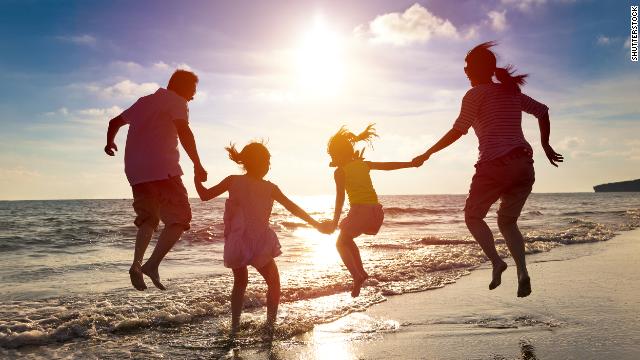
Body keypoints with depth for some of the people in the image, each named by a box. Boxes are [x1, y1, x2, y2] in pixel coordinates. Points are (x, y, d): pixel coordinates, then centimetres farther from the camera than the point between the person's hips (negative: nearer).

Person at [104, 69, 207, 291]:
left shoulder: (144, 101, 25)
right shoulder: (176, 101, 2)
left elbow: (115, 122, 34)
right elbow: (184, 131, -16)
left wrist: (110, 143, 52)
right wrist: (197, 165, -17)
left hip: (135, 171, 8)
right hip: (162, 169, -8)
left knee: (148, 219, 19)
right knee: (180, 218, -4)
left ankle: (137, 263, 2)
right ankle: (153, 264, -16)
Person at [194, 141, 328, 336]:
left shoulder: (232, 181, 0)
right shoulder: (270, 188, -2)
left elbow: (205, 195, 4)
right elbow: (294, 208, 1)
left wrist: (197, 177, 21)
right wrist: (316, 224, 9)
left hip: (236, 244, 3)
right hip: (260, 244, -2)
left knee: (240, 282, 24)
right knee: (274, 282, 16)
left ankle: (235, 325, 21)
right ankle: (270, 324, 8)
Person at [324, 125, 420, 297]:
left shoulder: (340, 171, -1)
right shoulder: (363, 164, 15)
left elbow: (340, 197, -7)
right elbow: (388, 165, 15)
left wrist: (335, 221, -4)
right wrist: (411, 164, 21)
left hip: (360, 210, -6)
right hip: (376, 210, 7)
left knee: (341, 243, 15)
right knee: (347, 239, 28)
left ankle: (357, 276, -5)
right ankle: (361, 271, 19)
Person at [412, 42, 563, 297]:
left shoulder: (475, 94, 0)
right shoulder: (512, 91, 19)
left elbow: (457, 131, -8)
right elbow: (543, 111, 23)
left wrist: (427, 154, -1)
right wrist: (545, 145, 30)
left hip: (494, 165, -6)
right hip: (524, 165, 6)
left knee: (473, 216, 14)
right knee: (507, 222, 19)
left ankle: (496, 261, -9)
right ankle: (522, 272, 0)